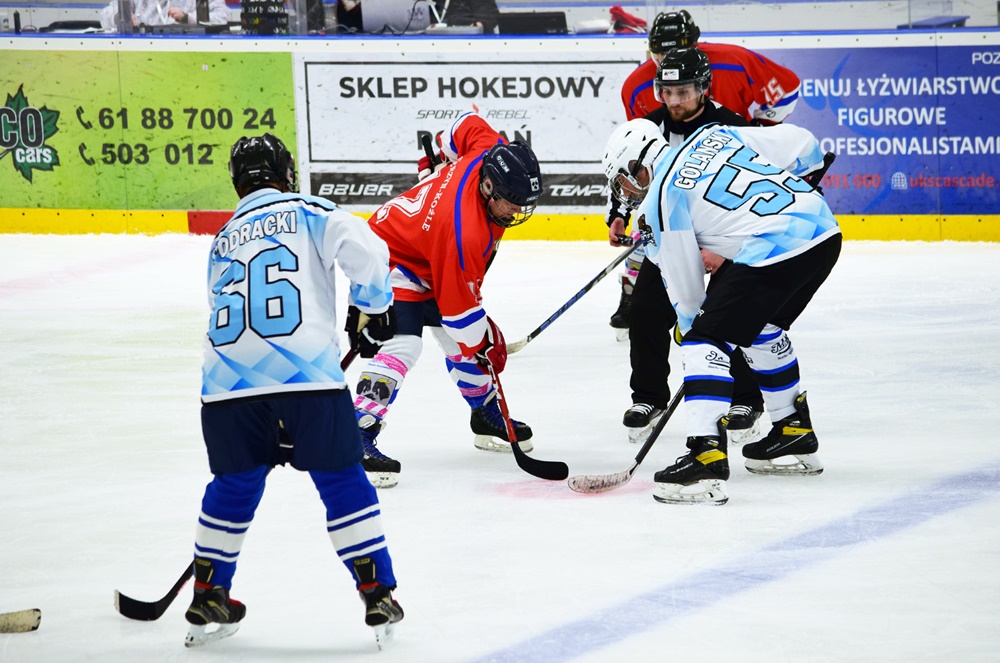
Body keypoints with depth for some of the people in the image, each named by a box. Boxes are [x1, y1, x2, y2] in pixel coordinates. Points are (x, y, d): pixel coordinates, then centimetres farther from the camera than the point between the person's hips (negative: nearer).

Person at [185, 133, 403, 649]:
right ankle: (378, 599, 7)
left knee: (234, 486, 21)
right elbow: (363, 249, -5)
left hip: (228, 383, 4)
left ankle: (208, 598, 26)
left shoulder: (224, 240, 28)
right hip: (306, 373, -4)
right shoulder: (307, 211, 12)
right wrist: (371, 307, 12)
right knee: (342, 483, 7)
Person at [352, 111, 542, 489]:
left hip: (431, 257, 10)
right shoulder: (463, 232, -39)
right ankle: (358, 438, -31)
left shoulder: (492, 152, -20)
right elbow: (459, 303, -28)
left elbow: (468, 125, 4)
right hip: (393, 259, -10)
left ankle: (488, 417, 35)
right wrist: (483, 345, -16)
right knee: (402, 345, -26)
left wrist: (440, 152, 21)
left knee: (463, 340, 15)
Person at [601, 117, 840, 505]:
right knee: (760, 328, 29)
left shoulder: (662, 197, 1)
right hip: (824, 230, 8)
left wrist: (688, 323, 26)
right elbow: (801, 144, 17)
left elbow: (683, 281, 8)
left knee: (707, 340, -4)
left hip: (773, 251, -8)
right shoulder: (715, 135, 18)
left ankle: (706, 459, -18)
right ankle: (795, 437, 38)